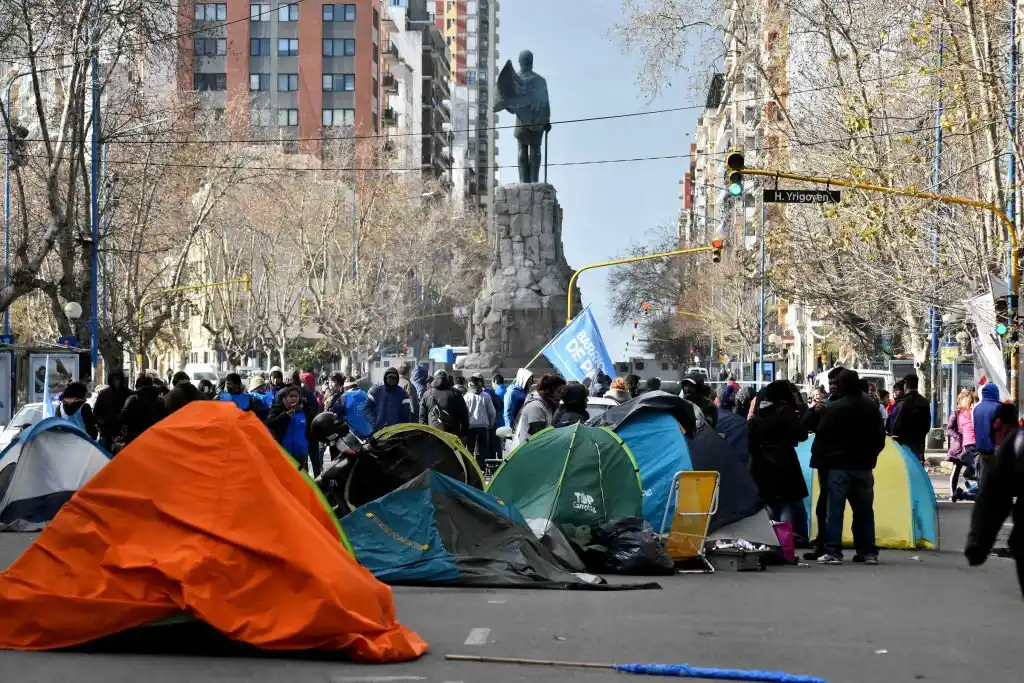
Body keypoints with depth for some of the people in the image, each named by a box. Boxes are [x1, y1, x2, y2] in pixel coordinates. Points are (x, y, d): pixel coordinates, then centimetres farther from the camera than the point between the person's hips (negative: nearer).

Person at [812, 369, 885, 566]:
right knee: (864, 509, 10)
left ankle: (833, 552, -7)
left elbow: (822, 438, -10)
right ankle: (868, 551, 11)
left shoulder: (833, 409, -11)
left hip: (839, 466, -5)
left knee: (835, 509, -3)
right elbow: (880, 437, 14)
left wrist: (819, 460, 0)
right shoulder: (871, 407, 7)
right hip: (864, 466, 5)